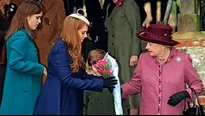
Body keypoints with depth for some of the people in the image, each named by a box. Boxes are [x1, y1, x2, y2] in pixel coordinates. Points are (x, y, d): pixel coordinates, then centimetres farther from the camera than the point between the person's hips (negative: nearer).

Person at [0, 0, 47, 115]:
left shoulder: (24, 36, 14)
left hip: (24, 90, 10)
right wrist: (41, 69, -18)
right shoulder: (21, 37, -17)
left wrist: (39, 68, 10)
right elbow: (15, 63, -25)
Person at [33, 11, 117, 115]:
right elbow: (68, 80, -23)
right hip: (56, 104, -9)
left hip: (70, 103, 9)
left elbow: (80, 74, 7)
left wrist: (103, 80, -5)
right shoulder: (60, 50, -18)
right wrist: (100, 83, -22)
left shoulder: (72, 49, 10)